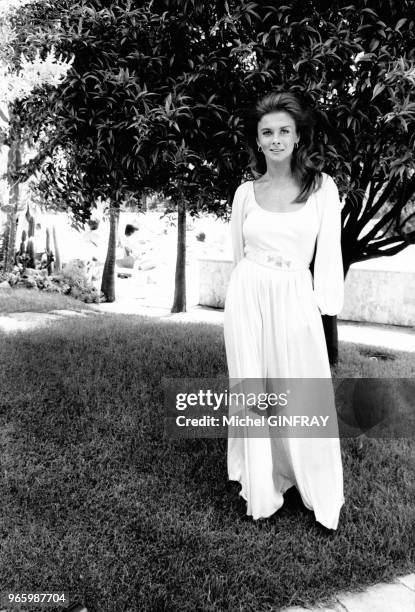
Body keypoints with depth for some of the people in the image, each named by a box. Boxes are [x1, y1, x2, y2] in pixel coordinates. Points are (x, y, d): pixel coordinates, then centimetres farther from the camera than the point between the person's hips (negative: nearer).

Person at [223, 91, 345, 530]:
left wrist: (326, 308, -5)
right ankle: (261, 491, 27)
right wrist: (249, 294, 13)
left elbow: (328, 254, 1)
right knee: (252, 393, 8)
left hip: (296, 300, -2)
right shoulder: (245, 193, 7)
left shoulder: (322, 187, 1)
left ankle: (323, 499, 26)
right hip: (248, 298, 2)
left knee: (303, 398, 4)